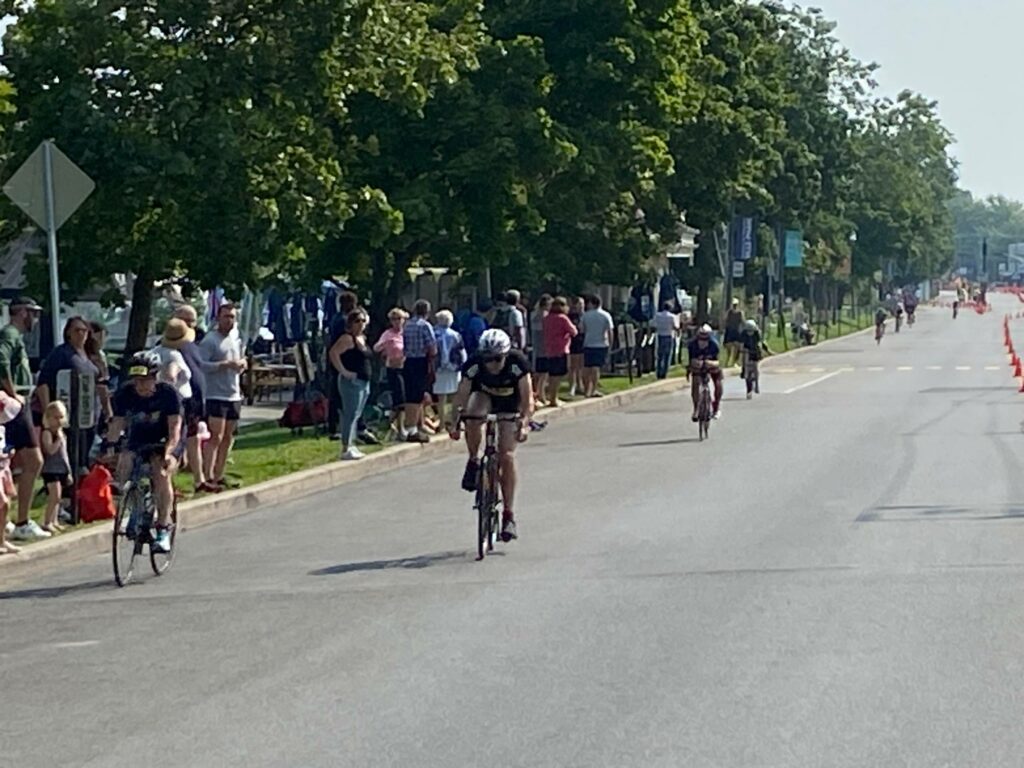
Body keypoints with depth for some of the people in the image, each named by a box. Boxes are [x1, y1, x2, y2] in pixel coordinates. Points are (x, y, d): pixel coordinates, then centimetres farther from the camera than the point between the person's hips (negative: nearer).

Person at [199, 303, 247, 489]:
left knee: (228, 438, 8)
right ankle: (208, 477, -15)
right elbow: (200, 365, -18)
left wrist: (242, 364, 4)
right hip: (215, 395, -8)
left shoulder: (236, 339, 17)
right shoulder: (210, 340, -8)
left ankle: (219, 476, 14)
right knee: (215, 437, -13)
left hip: (234, 395, 8)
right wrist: (225, 365, -22)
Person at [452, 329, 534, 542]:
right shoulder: (474, 364, -29)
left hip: (509, 405, -1)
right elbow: (462, 395, -26)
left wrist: (524, 423, -47)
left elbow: (527, 398, -32)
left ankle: (508, 515, -5)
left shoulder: (517, 363, -32)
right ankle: (473, 462, -12)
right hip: (483, 396, 1)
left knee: (507, 457, -12)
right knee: (473, 418, -37)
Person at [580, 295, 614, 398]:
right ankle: (593, 390, -2)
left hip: (588, 344, 1)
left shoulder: (585, 315, -2)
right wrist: (610, 344, 2)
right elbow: (610, 331, -6)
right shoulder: (606, 316, -4)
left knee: (587, 367, 11)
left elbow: (582, 329, 3)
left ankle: (587, 389, 17)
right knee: (596, 367, 0)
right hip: (601, 344, -1)